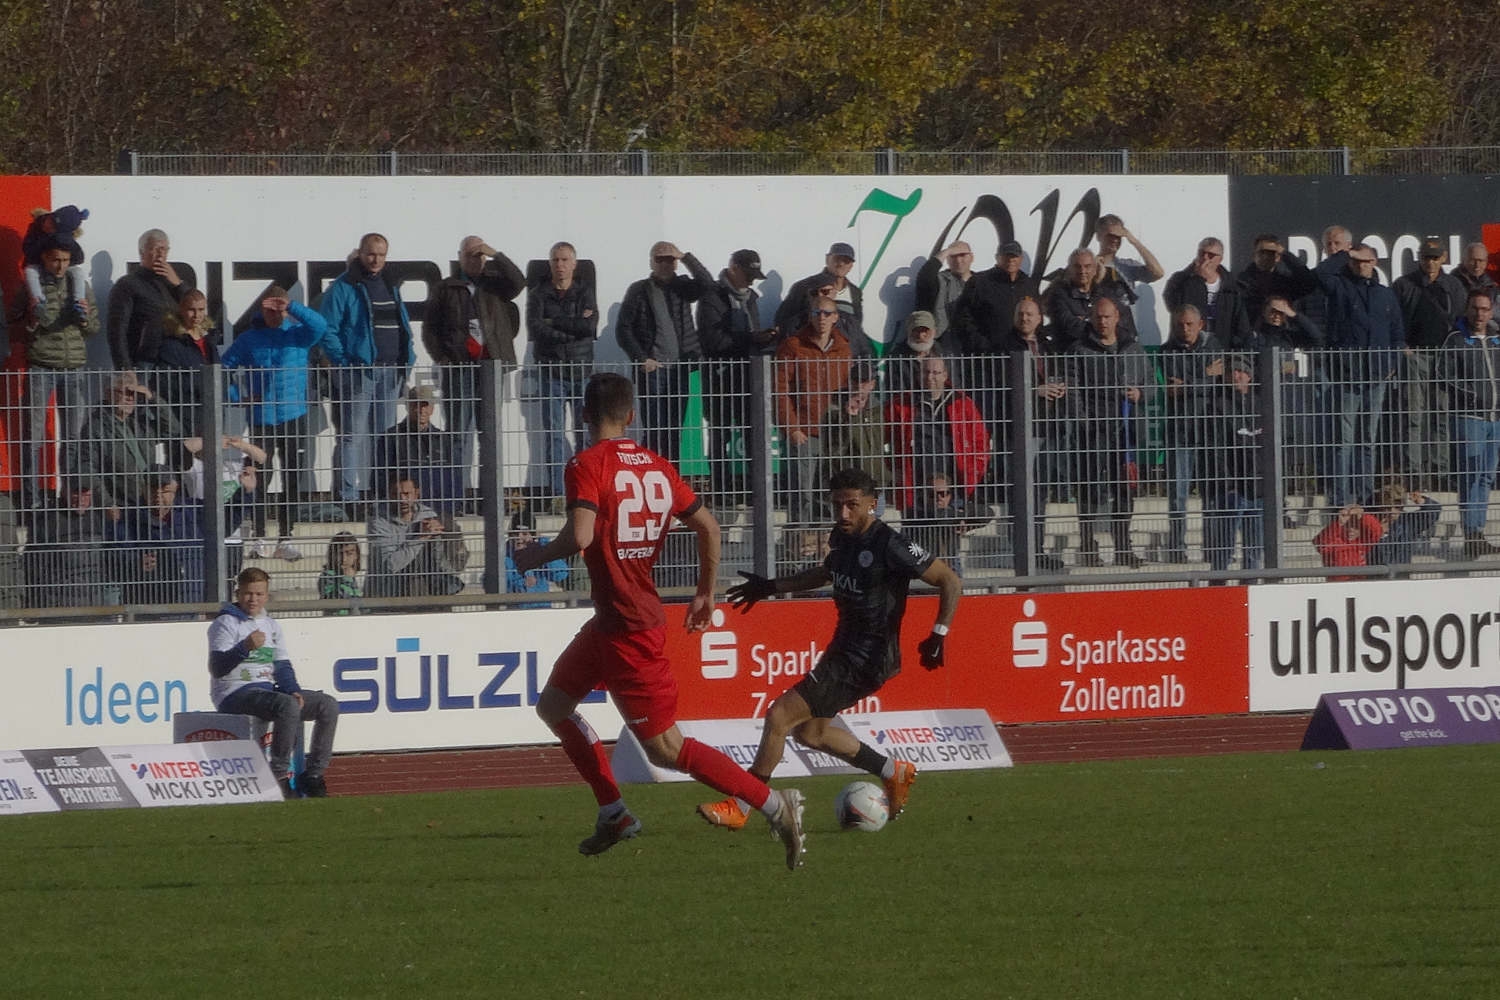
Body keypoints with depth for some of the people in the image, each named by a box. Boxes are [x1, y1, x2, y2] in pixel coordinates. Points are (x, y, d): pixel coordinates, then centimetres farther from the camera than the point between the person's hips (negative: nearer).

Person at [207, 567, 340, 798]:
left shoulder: (272, 625, 18)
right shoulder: (226, 623, -4)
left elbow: (283, 667, 17)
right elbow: (216, 668, -17)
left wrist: (293, 691, -4)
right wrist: (245, 647, -33)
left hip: (268, 690, 8)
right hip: (235, 694, -8)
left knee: (328, 705, -5)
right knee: (287, 705, -34)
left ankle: (313, 775, -4)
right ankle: (280, 776, -31)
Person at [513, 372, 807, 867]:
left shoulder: (588, 465, -14)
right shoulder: (656, 466, 8)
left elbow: (580, 536, -27)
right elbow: (707, 525, 9)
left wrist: (534, 556, -7)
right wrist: (706, 593, 22)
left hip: (626, 628, -8)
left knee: (665, 748, -5)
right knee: (553, 705, 20)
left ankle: (774, 804, -8)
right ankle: (613, 813, 19)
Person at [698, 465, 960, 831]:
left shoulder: (890, 546, -21)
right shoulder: (842, 537, 4)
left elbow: (951, 582, -17)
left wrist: (938, 635, -24)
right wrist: (771, 587, 26)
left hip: (867, 660, -10)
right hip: (844, 648, 10)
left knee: (780, 715, -12)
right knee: (810, 732, 22)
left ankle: (738, 808, -3)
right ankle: (894, 772, 34)